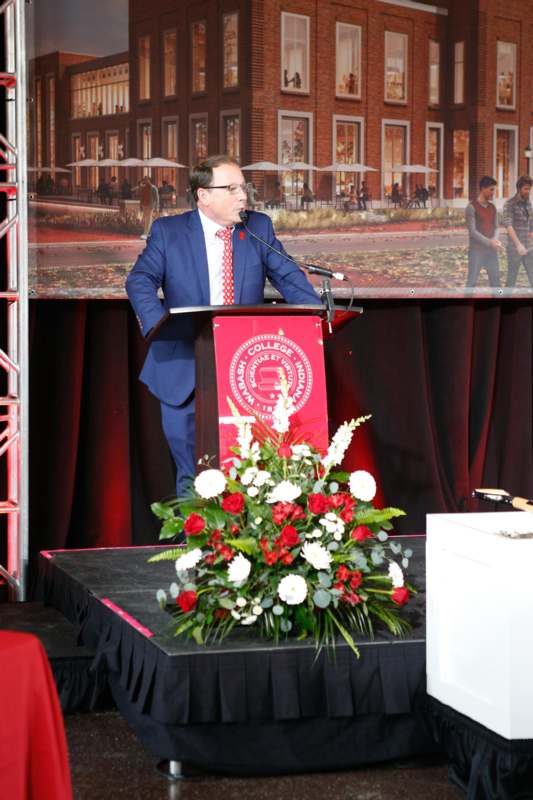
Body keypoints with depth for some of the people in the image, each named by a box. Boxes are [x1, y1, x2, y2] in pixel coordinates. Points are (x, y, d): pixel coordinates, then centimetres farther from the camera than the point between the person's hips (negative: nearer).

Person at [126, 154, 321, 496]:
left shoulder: (259, 228, 8)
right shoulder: (168, 231, 1)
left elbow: (289, 278, 4)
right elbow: (141, 280, -8)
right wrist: (159, 325, -27)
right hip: (185, 374, -2)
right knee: (192, 475, 4)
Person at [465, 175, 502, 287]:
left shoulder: (492, 207, 10)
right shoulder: (472, 207, -9)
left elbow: (495, 227, 12)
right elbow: (472, 231, -14)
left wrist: (495, 240, -10)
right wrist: (490, 242, -17)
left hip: (491, 250, 6)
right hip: (476, 250, -6)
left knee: (496, 280, 7)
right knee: (472, 281, -3)